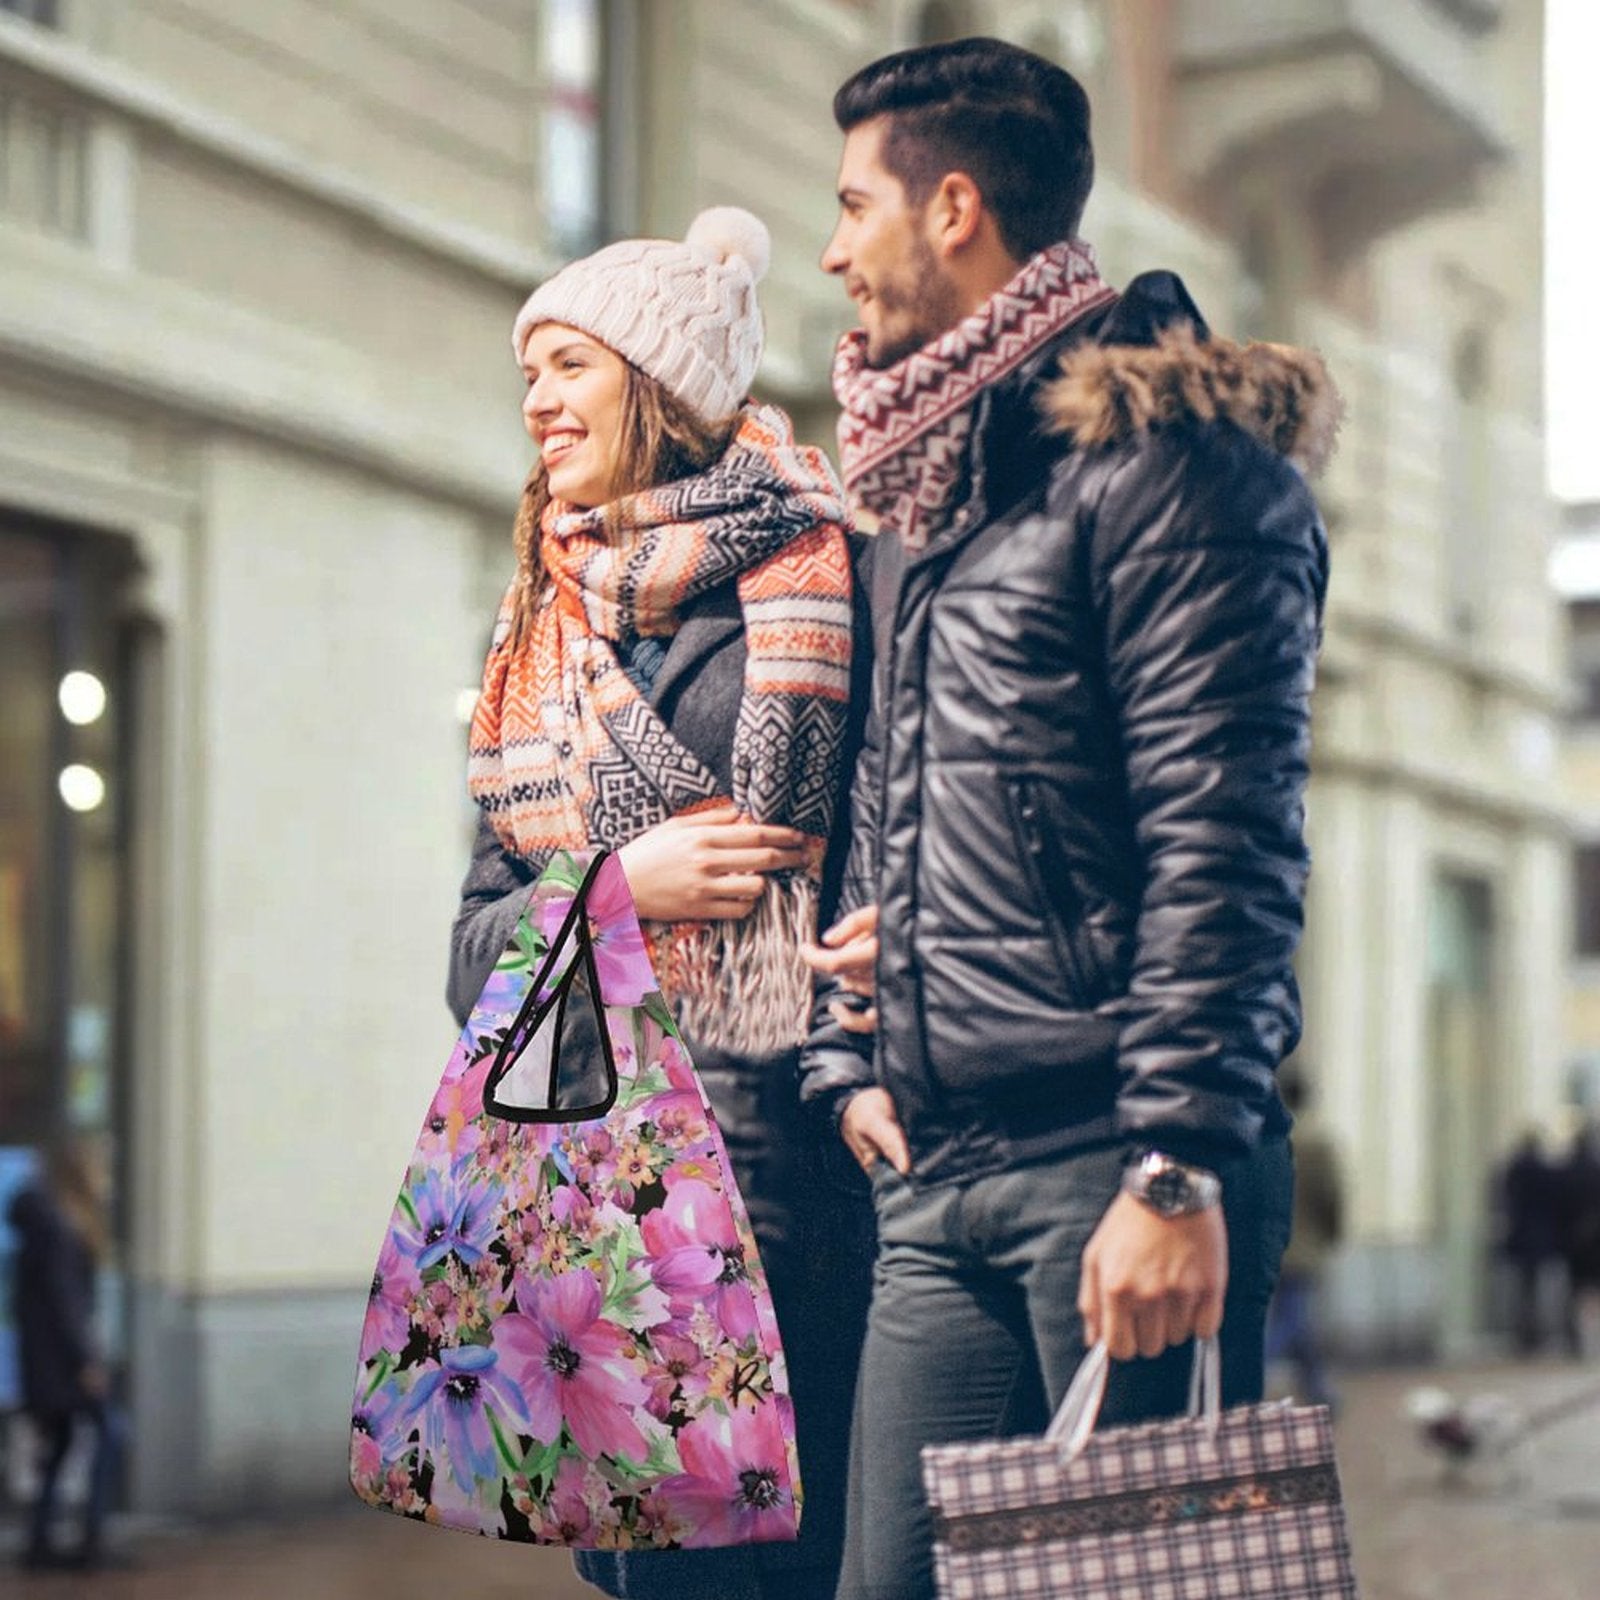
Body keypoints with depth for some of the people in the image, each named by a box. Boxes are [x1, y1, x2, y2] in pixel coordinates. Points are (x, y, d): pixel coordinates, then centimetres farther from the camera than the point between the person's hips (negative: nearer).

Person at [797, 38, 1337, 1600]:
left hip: (1112, 1162, -8)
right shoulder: (919, 493, 21)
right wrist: (847, 1052, 16)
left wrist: (1180, 1170, -20)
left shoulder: (1160, 460, -7)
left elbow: (1224, 843, -15)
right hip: (940, 1180, 8)